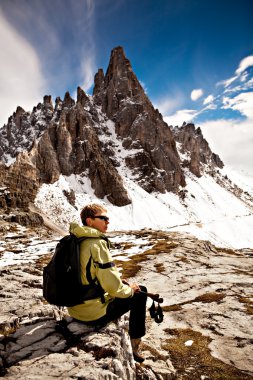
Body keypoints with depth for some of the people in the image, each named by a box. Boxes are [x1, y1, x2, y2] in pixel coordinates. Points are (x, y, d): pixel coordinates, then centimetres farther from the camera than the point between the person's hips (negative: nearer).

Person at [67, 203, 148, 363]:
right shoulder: (97, 244, -25)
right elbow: (113, 287, -25)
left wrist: (118, 280, 9)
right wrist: (129, 289, -4)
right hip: (93, 313, -8)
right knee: (139, 295, 7)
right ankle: (135, 347, 22)